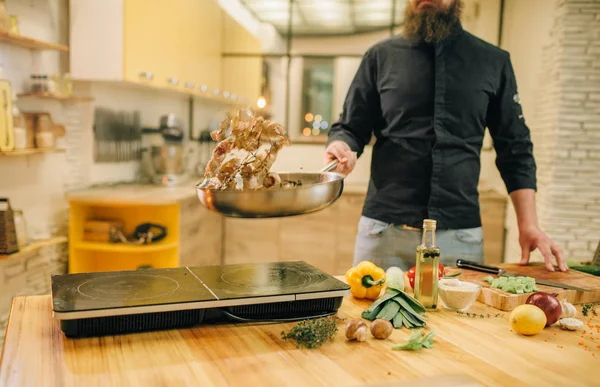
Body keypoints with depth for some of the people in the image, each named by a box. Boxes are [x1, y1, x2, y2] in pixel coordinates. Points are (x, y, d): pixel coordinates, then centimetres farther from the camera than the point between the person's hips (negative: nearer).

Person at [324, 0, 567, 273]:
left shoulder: (493, 61, 9)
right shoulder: (380, 56, 7)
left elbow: (515, 149, 10)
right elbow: (349, 128, 10)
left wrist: (528, 225, 1)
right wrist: (341, 148, -14)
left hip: (460, 233, 1)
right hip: (384, 230, 0)